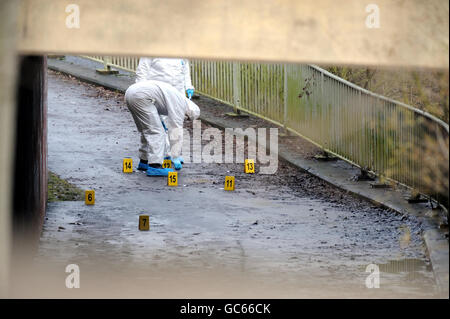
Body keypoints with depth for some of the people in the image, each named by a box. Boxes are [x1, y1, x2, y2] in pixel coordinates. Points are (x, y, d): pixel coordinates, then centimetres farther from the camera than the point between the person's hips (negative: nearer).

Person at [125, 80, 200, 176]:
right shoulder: (180, 103, -3)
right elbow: (176, 131, -6)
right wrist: (176, 157, -2)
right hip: (140, 96, -10)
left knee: (148, 131, 21)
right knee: (156, 132, -6)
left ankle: (144, 161, 29)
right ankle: (155, 166, -11)